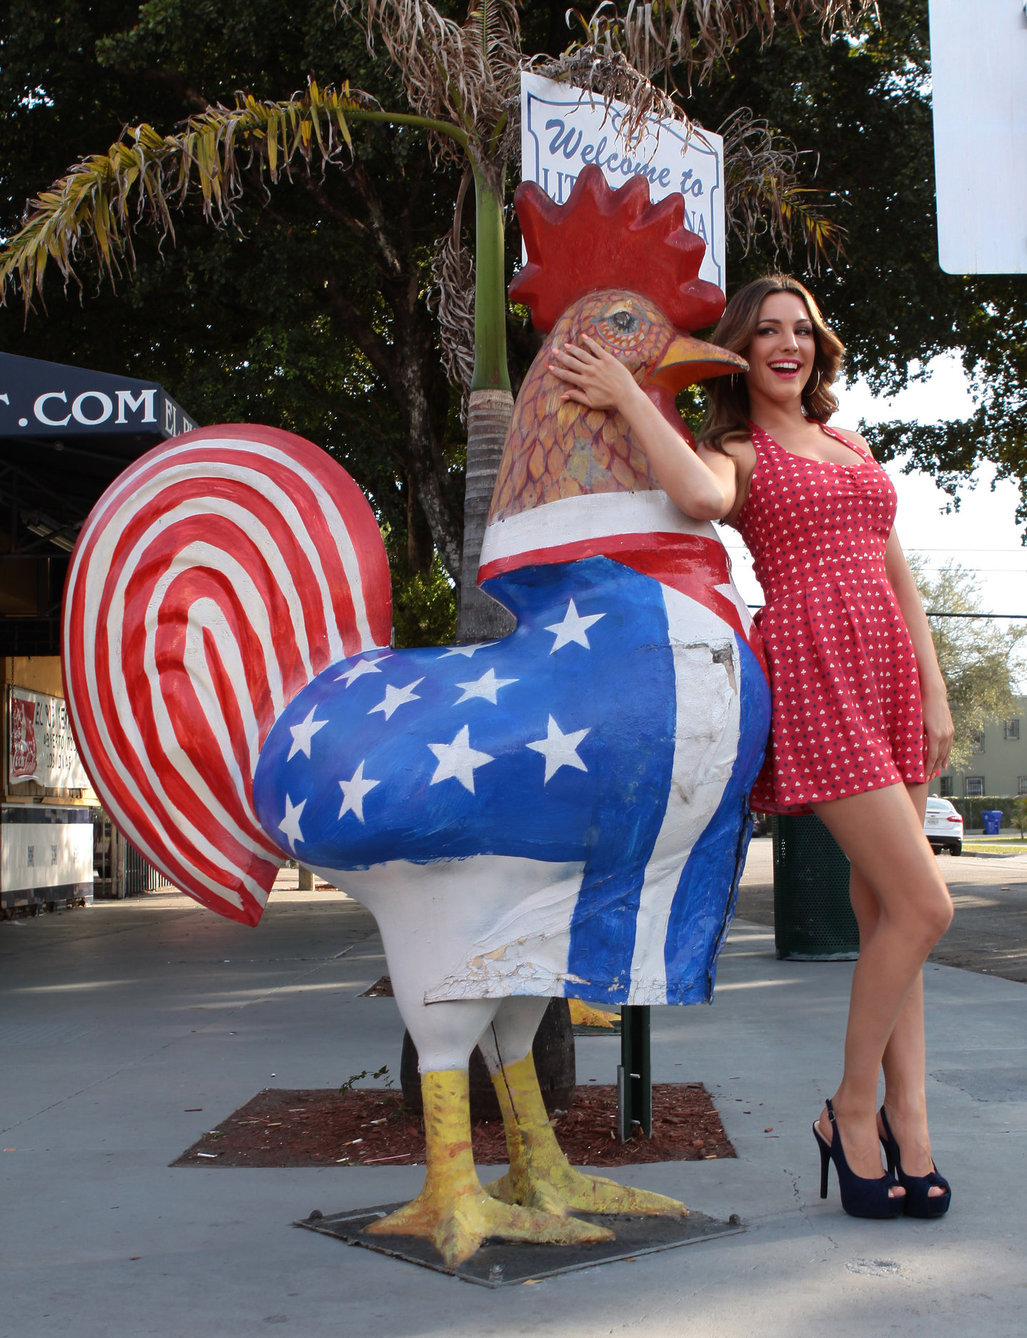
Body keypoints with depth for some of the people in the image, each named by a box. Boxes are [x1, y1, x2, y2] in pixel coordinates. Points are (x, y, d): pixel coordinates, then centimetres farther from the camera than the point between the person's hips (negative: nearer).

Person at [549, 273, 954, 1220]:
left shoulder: (852, 447, 24)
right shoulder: (734, 453, 4)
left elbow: (897, 577, 19)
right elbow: (702, 500, -23)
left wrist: (934, 693, 11)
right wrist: (627, 398, -13)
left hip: (887, 677, 7)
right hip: (810, 673, -7)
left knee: (886, 911, 3)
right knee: (923, 904, -12)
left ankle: (909, 1129, 7)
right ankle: (853, 1110, 4)